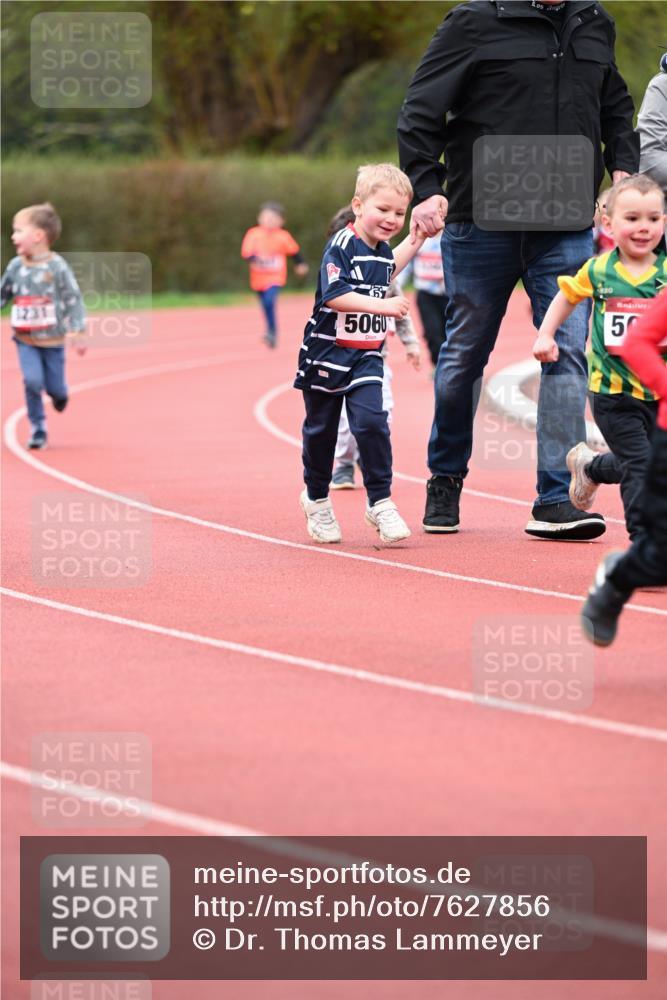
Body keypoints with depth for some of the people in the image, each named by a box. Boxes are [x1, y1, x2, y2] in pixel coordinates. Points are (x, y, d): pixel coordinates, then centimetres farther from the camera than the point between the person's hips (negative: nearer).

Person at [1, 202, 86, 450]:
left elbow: (73, 299, -9)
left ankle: (59, 394, 43)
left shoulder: (57, 267, -13)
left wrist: (78, 332, -12)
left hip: (52, 339, -2)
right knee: (32, 381, -15)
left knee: (54, 387, 4)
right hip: (25, 339, 2)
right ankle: (38, 430, 0)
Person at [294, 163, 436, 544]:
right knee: (321, 429, 9)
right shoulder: (342, 247, -16)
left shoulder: (383, 251, 8)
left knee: (371, 422, -13)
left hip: (366, 356, 5)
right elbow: (334, 295, -28)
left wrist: (414, 242, 28)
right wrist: (381, 305, -33)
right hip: (327, 354, -5)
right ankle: (317, 498, 27)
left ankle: (380, 502, -8)